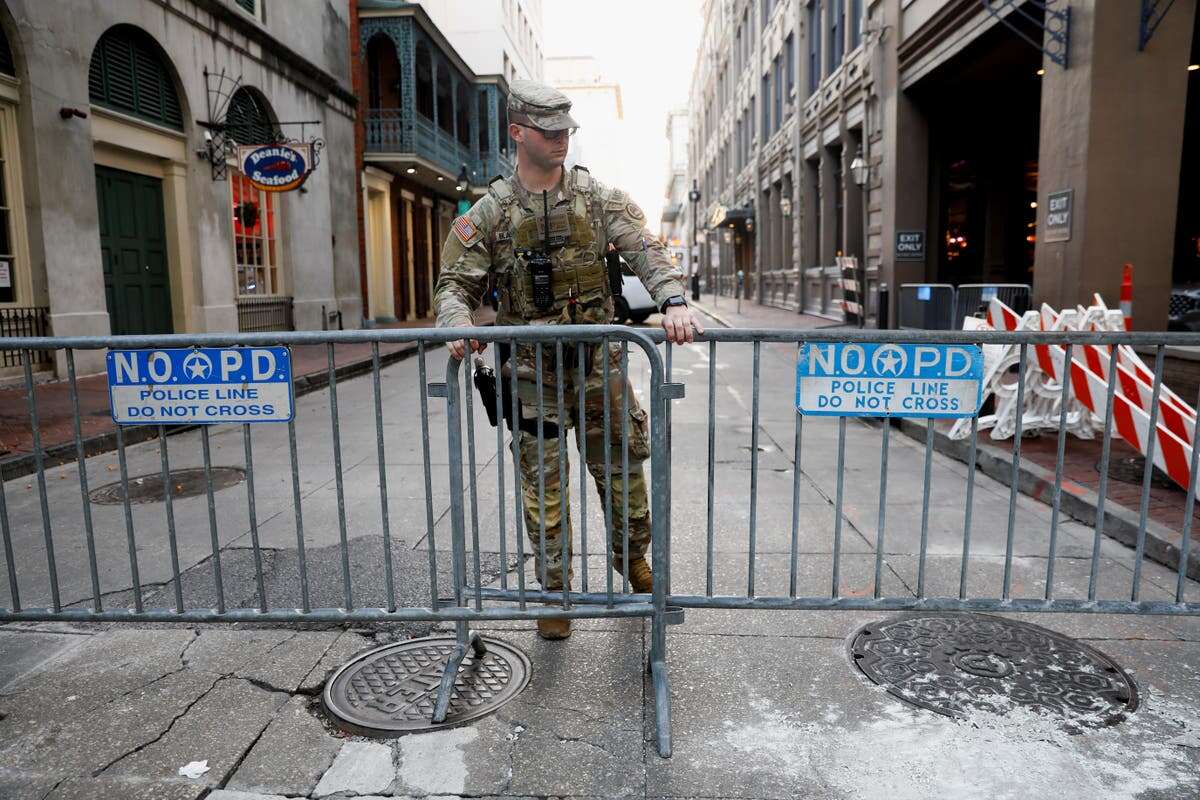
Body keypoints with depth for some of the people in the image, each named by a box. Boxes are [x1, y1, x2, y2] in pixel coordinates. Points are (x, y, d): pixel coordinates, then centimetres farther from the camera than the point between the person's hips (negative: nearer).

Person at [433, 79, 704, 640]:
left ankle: (633, 559, 38)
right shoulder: (490, 211, 0)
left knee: (623, 468, 11)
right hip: (533, 369, -1)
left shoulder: (598, 198, 2)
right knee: (543, 485, 5)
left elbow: (645, 251, -8)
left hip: (598, 361, 1)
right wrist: (457, 323, -25)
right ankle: (555, 592, 22)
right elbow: (455, 283, -2)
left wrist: (673, 300, -27)